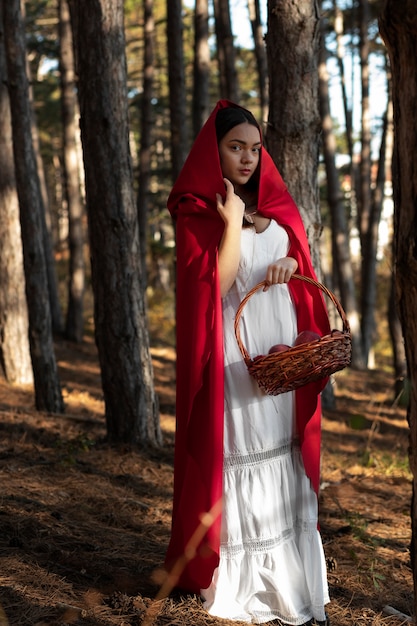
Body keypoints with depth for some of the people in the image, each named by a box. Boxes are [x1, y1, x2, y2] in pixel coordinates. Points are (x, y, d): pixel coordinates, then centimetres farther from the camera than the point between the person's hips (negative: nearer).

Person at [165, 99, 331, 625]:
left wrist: (290, 262, -7)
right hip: (231, 352, -5)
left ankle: (286, 575, 16)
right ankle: (235, 578, 8)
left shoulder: (276, 206, 11)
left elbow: (301, 261, 16)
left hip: (283, 350, 5)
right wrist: (234, 222, -16)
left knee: (284, 458, 7)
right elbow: (216, 285, -15)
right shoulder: (195, 216, -5)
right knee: (236, 454, -2)